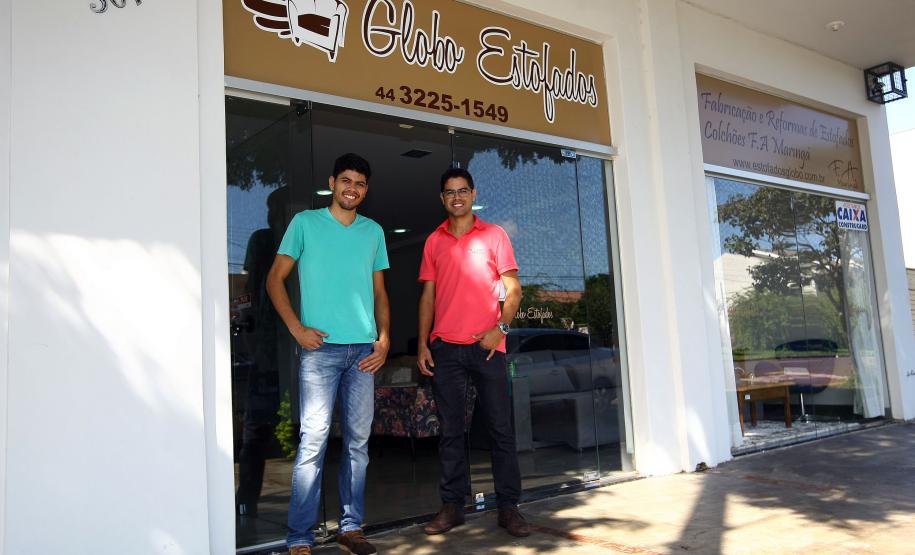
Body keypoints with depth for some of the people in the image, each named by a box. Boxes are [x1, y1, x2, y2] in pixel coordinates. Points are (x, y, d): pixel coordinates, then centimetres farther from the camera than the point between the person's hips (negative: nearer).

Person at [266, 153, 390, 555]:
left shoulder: (374, 231, 15)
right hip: (320, 348, -4)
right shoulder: (305, 222, 4)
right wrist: (297, 328, -7)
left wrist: (384, 339, 5)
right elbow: (275, 279, 3)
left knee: (358, 441, 8)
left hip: (364, 350, 4)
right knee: (313, 441, -6)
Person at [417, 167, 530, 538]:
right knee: (450, 430, 5)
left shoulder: (494, 235, 6)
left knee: (501, 428, -1)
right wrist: (422, 345, 5)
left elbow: (513, 289, 3)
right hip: (444, 349, 2)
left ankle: (508, 507, 7)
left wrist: (501, 328, -12)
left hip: (486, 346, -2)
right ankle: (452, 506, 13)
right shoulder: (434, 242, 13)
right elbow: (428, 295, 13)